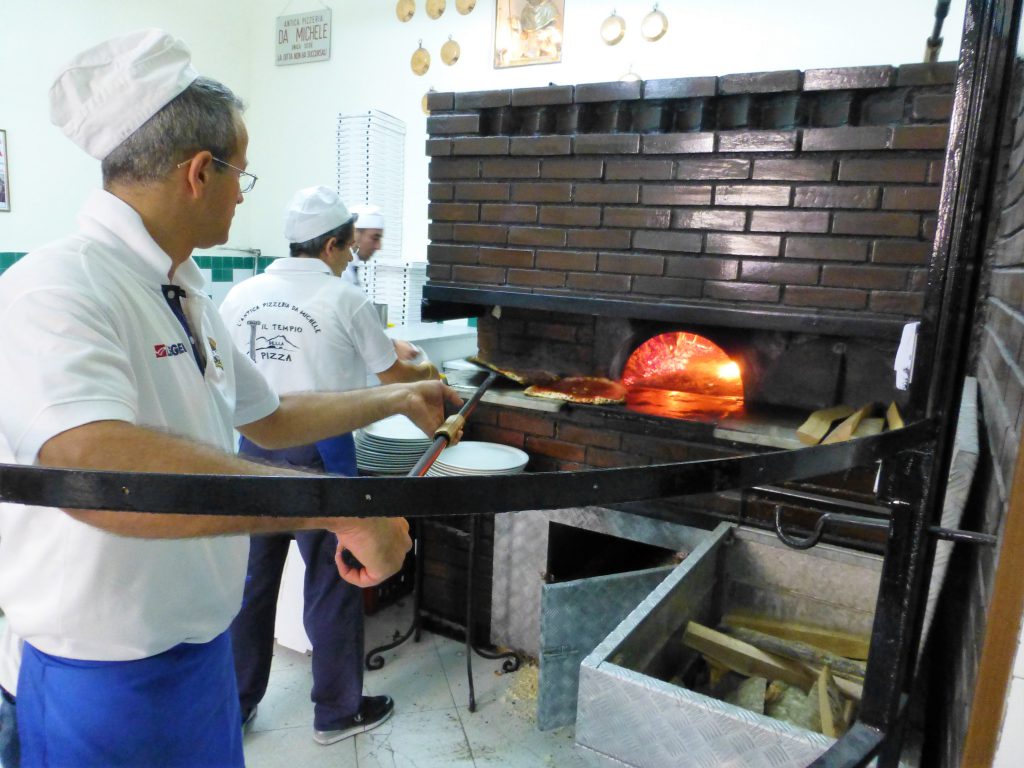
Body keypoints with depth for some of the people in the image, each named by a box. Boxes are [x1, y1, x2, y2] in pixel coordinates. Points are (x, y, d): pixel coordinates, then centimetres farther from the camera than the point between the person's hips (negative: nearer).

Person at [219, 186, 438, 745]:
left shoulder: (241, 295, 3)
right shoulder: (344, 299, -8)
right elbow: (390, 374, 3)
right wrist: (426, 375, 24)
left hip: (256, 448, 5)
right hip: (319, 451, -5)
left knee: (252, 578, 16)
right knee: (331, 581, 8)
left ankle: (234, 704, 31)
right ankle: (337, 711, 23)